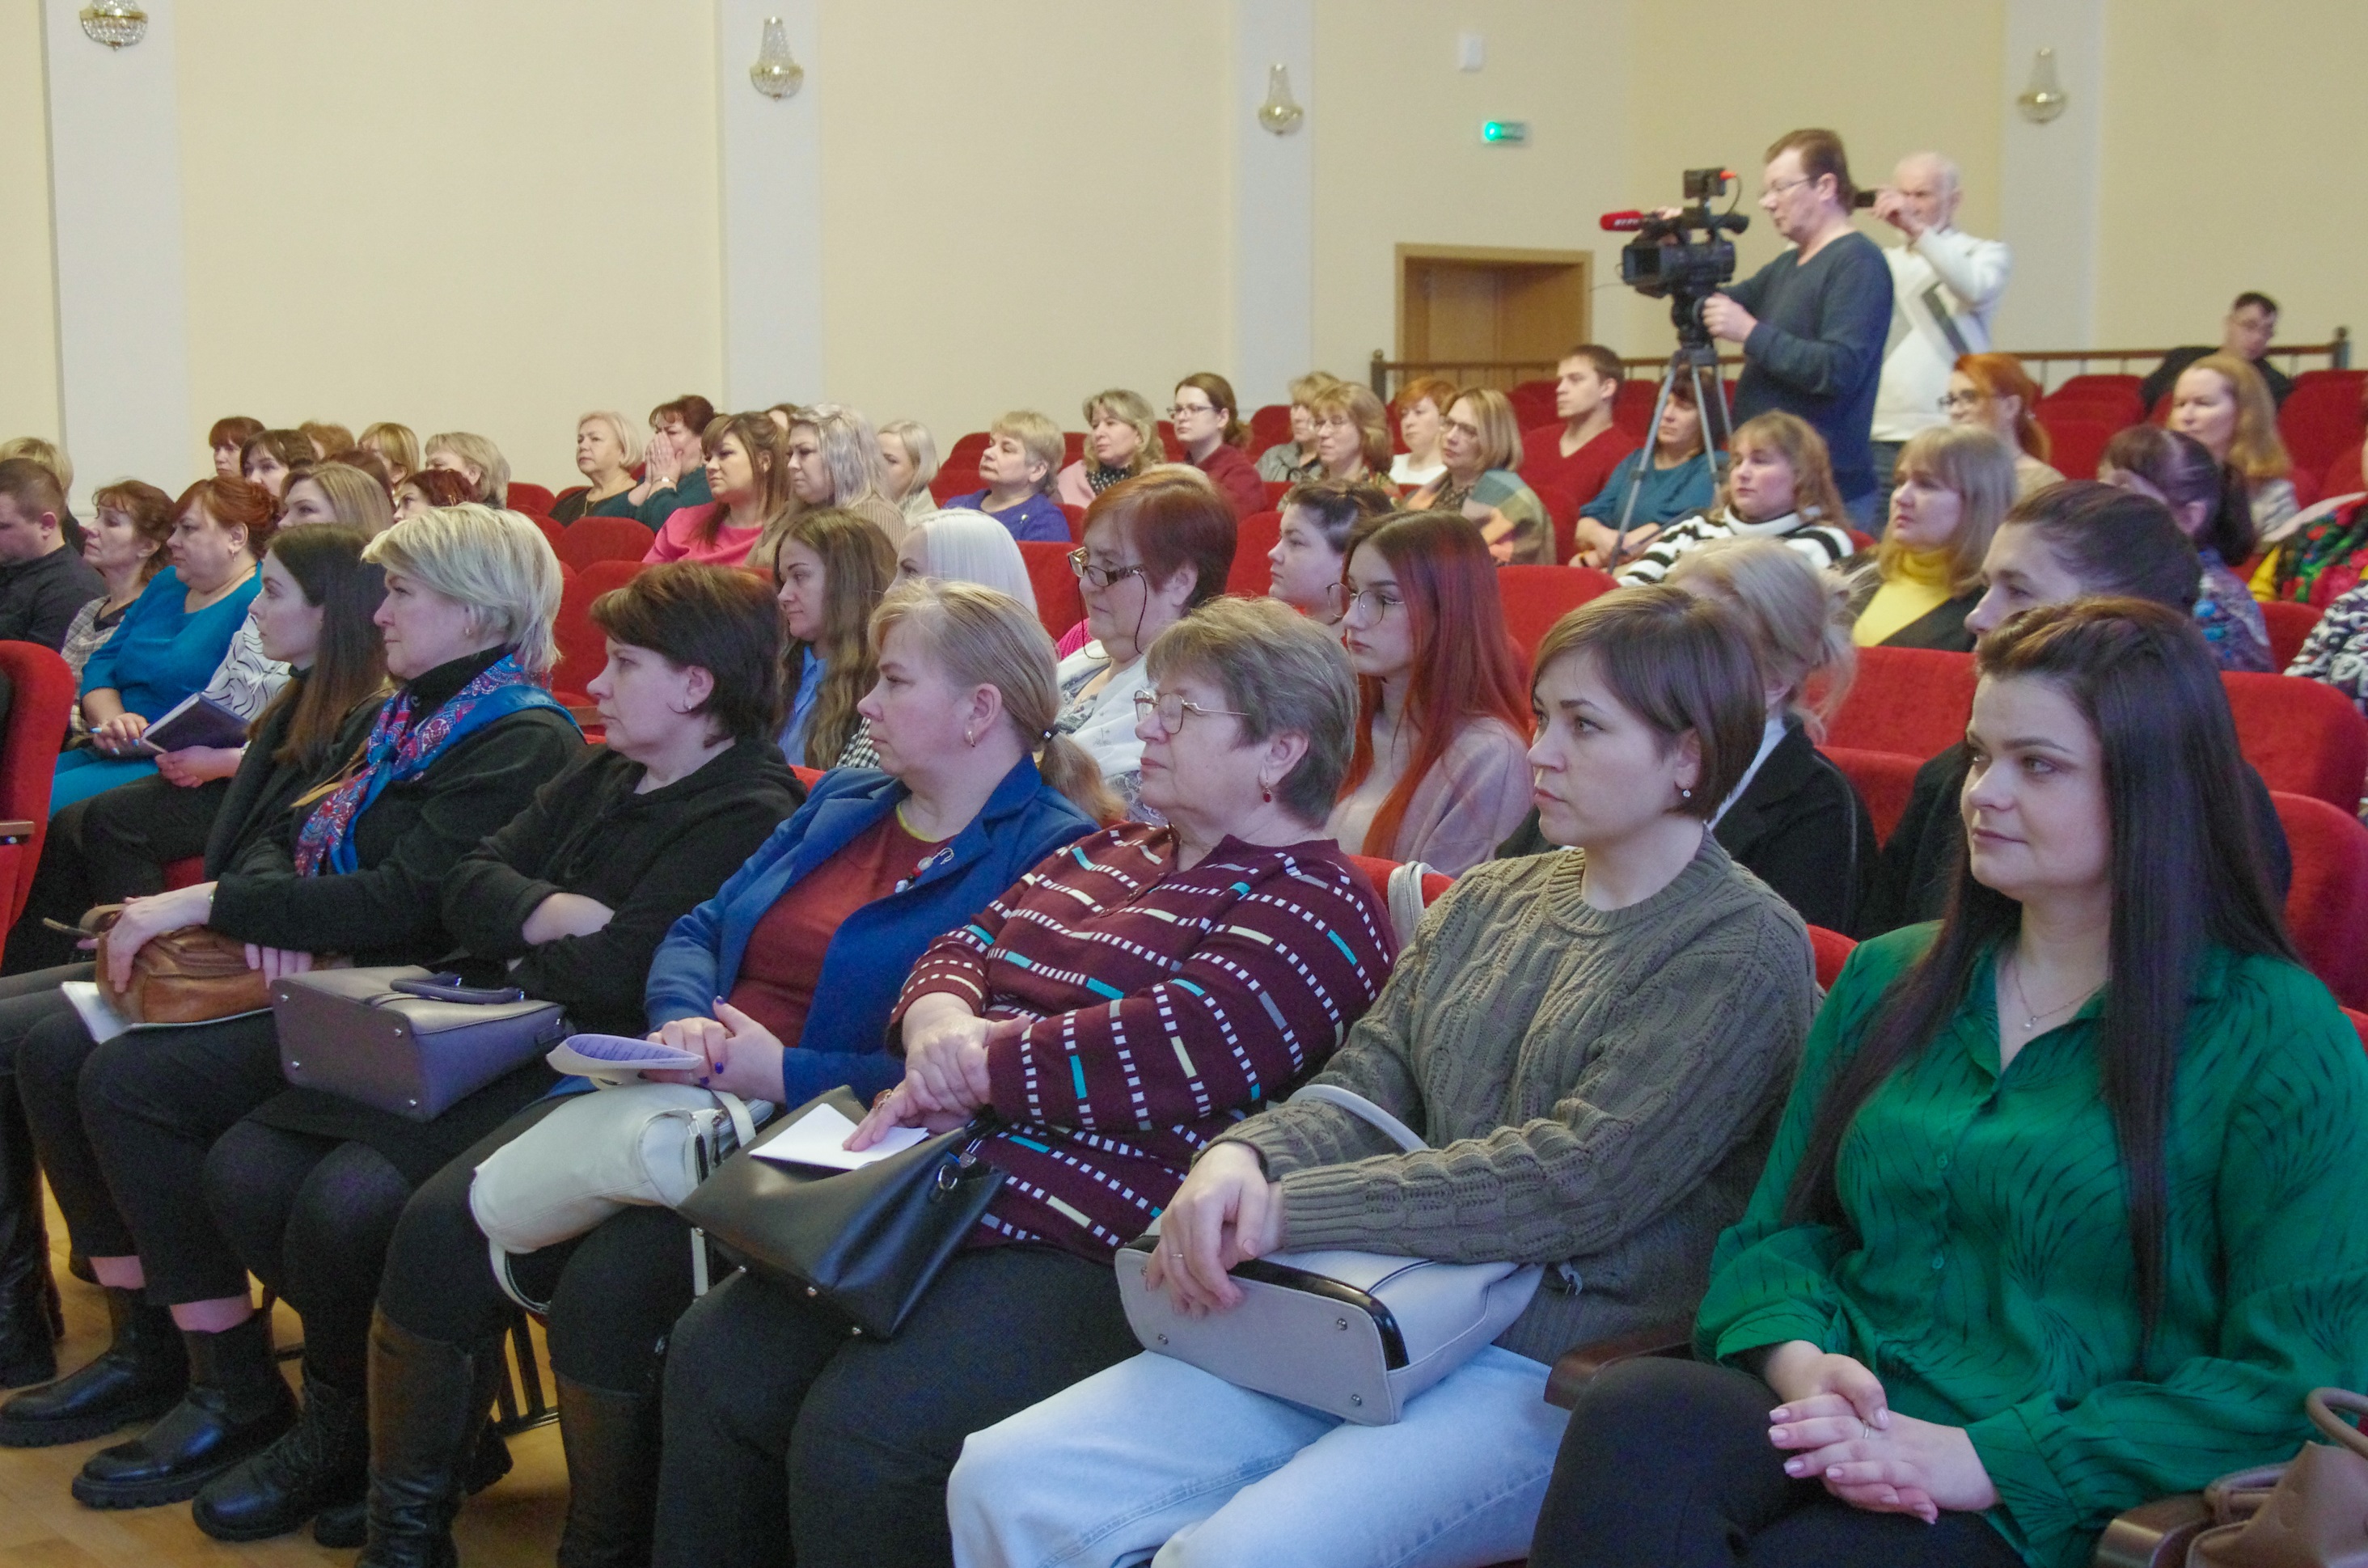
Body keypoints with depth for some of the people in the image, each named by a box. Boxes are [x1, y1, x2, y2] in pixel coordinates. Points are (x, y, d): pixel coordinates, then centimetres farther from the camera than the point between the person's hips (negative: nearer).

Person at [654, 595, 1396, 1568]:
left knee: (858, 1434, -26)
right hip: (943, 1194, 8)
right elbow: (963, 948, 17)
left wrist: (965, 1070, -12)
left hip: (1086, 1253, -8)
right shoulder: (1109, 854, 22)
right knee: (713, 1359, -7)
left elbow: (1172, 1049, -19)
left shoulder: (1316, 905, -5)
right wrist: (939, 1024, -8)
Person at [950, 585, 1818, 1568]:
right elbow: (1361, 1090, 9)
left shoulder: (1746, 950, -6)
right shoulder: (1485, 904, 15)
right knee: (1008, 1481, -9)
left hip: (1559, 1371, -6)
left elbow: (1578, 1182, -17)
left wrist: (1292, 1210, -19)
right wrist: (1243, 1159, -16)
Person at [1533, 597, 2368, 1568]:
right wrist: (1799, 1360, -7)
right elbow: (1778, 1231, 18)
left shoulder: (2279, 1040, 0)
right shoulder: (1888, 980, 18)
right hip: (1829, 1437, 5)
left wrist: (1993, 1457, -14)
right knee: (1634, 1414, -30)